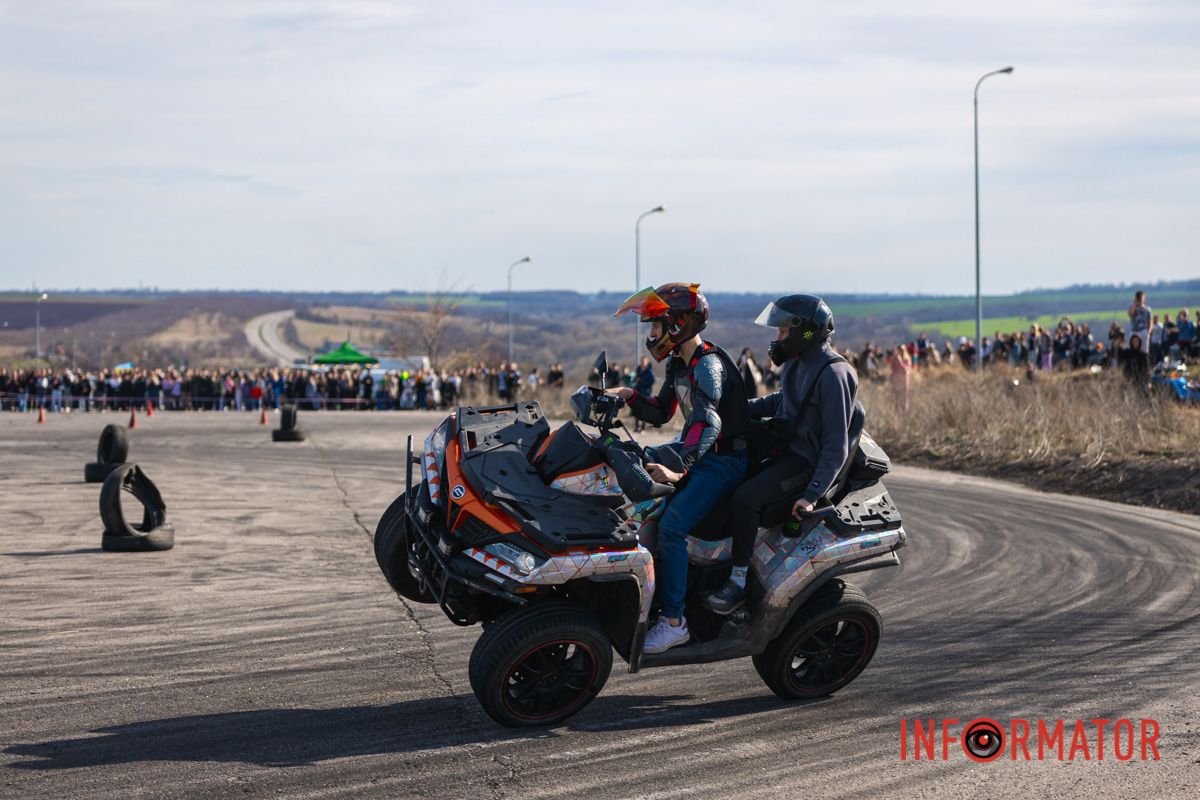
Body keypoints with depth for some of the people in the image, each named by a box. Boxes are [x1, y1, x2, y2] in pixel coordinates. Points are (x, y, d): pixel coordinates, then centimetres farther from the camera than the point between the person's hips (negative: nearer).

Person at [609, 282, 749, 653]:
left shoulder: (709, 365, -21)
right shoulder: (679, 363, 10)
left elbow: (708, 423, -34)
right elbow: (661, 413, 17)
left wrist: (678, 470, -45)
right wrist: (630, 396, -2)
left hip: (723, 460, -10)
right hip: (692, 449, 10)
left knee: (671, 525, -25)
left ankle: (674, 622, -22)